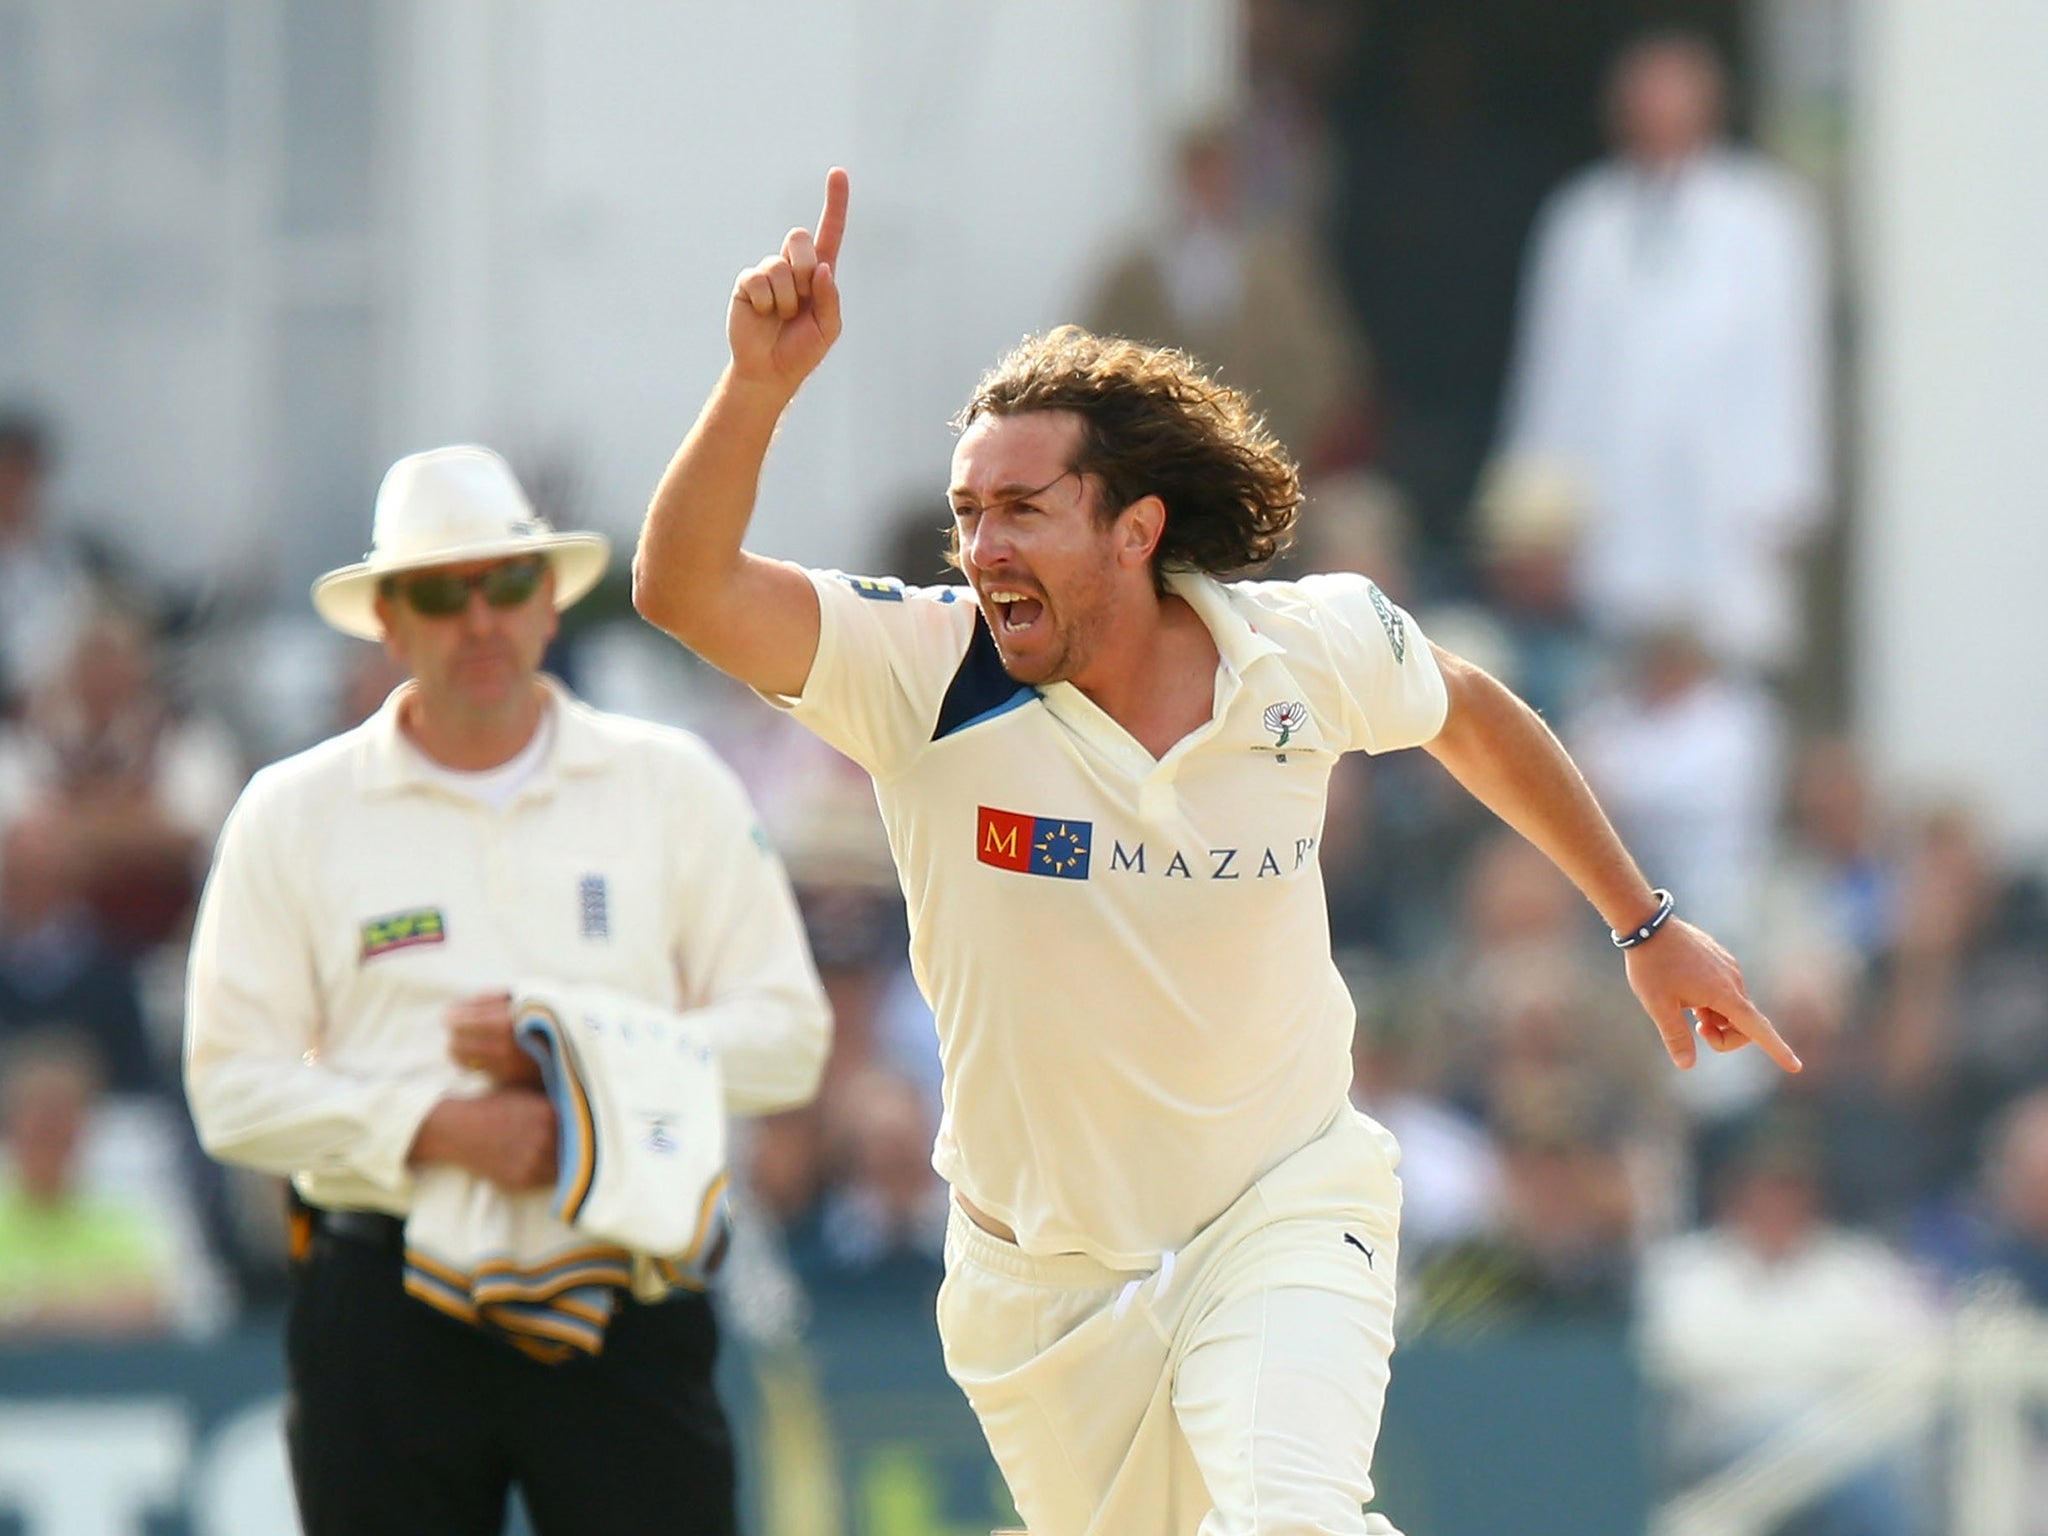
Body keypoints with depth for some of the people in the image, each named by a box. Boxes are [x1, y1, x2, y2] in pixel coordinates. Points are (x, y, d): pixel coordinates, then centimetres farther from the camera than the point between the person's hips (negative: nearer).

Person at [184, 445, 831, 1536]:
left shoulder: (673, 785, 9)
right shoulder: (295, 814, 7)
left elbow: (786, 1038, 5)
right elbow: (232, 1085, 1)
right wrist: (434, 1129, -14)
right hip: (388, 1312, 0)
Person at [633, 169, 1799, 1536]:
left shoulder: (1311, 650, -9)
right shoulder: (926, 674, -14)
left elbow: (1470, 716, 14)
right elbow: (684, 588, -28)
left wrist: (1645, 924, 22)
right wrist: (762, 383, -44)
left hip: (1284, 1218, -1)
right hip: (1043, 1267, 1)